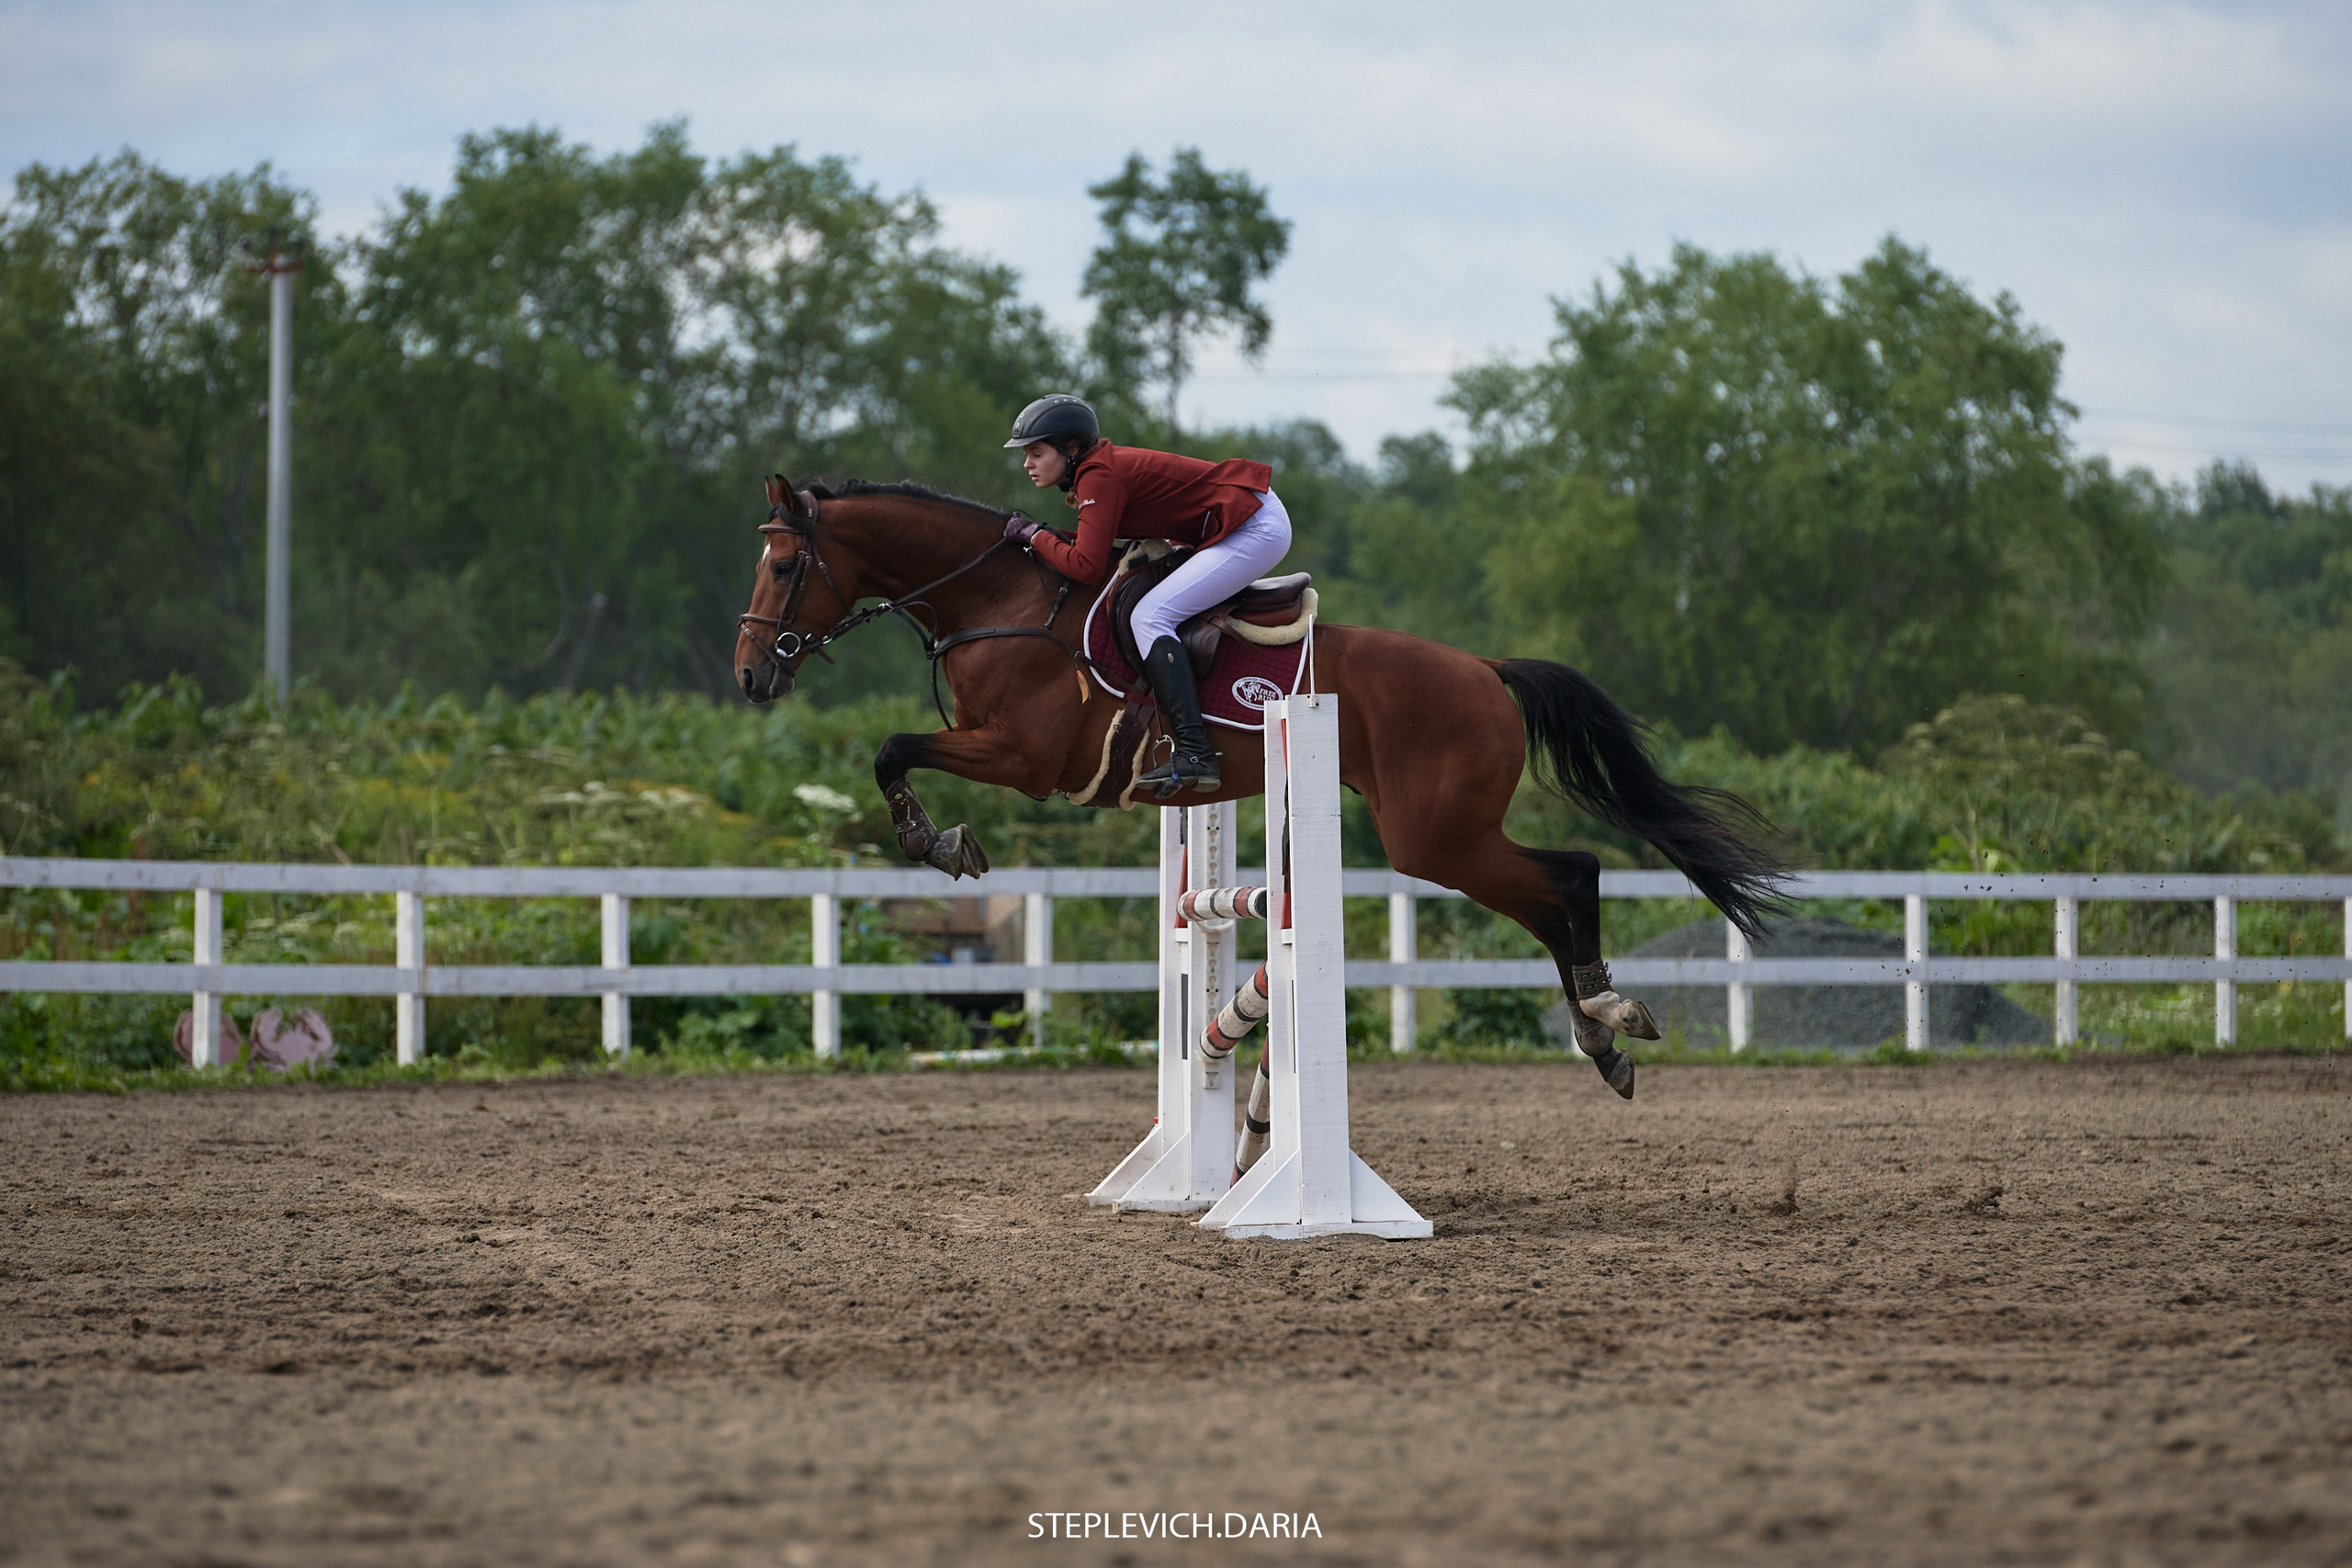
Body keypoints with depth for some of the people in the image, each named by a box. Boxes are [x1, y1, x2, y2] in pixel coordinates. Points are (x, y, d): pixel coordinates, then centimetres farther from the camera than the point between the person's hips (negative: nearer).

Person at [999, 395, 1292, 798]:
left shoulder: (1100, 477, -17)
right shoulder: (1106, 465, 12)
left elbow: (1086, 567, -23)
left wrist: (1034, 535, -10)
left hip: (1254, 530, -11)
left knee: (1150, 617, -18)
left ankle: (1194, 753, -28)